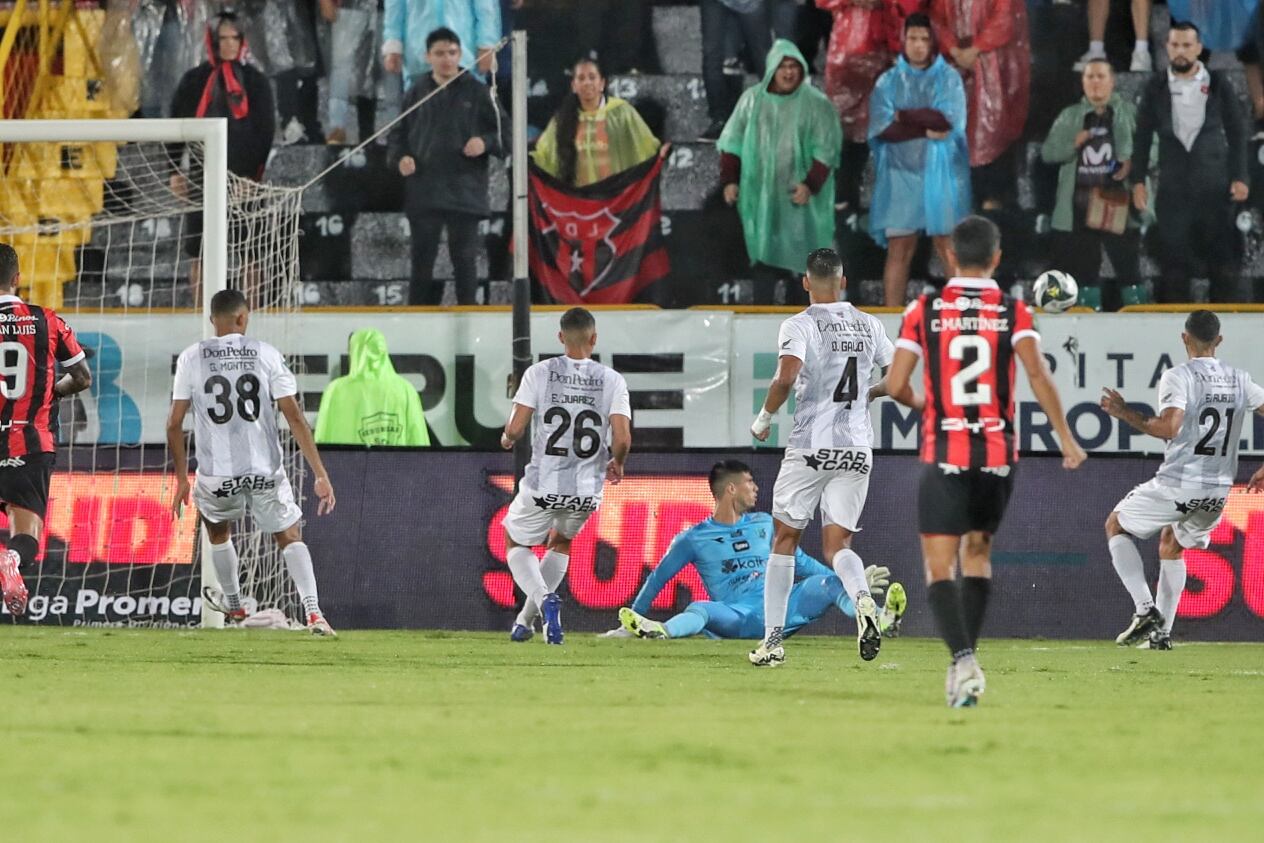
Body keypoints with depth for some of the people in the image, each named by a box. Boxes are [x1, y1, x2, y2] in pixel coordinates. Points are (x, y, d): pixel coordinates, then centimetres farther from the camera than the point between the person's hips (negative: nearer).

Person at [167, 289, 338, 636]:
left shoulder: (191, 358, 0)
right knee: (290, 536, 13)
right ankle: (313, 611, -7)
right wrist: (321, 475, -2)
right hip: (265, 470, -1)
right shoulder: (265, 354, -1)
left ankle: (233, 604, 44)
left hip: (216, 474, 1)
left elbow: (174, 424, 1)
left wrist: (181, 478, 12)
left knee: (217, 529, 31)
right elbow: (294, 416, -4)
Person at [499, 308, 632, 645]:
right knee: (560, 542, 30)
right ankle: (525, 622, 26)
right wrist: (617, 465, 12)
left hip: (543, 487, -2)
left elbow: (516, 428, -8)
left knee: (516, 544, 20)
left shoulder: (540, 373, -5)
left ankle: (544, 599, -9)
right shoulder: (612, 380, -2)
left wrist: (506, 438, 16)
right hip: (587, 491, 2)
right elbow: (622, 439, -10)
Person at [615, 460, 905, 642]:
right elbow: (659, 577, 16)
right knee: (699, 609, -36)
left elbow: (801, 563, 27)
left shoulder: (765, 524, 22)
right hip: (737, 620, -3)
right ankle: (661, 632, -67)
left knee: (827, 583, -20)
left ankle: (878, 620, -43)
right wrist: (635, 613, 11)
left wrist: (849, 583, 24)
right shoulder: (693, 539, 11)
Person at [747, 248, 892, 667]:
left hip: (811, 448, -4)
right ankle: (862, 598, -27)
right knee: (837, 544, 6)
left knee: (785, 539, 10)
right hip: (857, 450, 4)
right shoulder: (868, 325, 9)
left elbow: (787, 376, -22)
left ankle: (773, 638, 8)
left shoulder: (800, 325, -6)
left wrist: (764, 419, -6)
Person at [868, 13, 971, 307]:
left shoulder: (948, 78, 6)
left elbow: (951, 121, -9)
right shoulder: (888, 82, 8)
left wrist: (904, 116, -5)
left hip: (940, 176, -1)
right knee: (898, 250, -2)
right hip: (900, 175, 1)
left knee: (951, 252, -6)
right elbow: (881, 129, -5)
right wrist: (928, 128, -10)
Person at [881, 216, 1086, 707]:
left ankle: (963, 659, -24)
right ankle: (964, 664, 18)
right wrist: (1065, 437, -7)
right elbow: (1037, 375, -12)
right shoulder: (1013, 313, 1)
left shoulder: (923, 311, 0)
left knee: (940, 568, -1)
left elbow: (895, 386, -2)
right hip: (998, 453, 2)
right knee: (978, 552, 22)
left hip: (945, 454, -2)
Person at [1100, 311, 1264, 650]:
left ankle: (1146, 610, -1)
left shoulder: (1179, 377, -11)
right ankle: (1162, 632, 23)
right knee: (1171, 545, 31)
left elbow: (1169, 427, -24)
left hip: (1177, 486, -6)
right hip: (1218, 491, 6)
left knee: (1116, 527, 17)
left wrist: (1125, 413, -11)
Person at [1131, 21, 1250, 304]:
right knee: (1173, 261, 1)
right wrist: (1138, 180, 2)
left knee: (1224, 258, -1)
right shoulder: (1156, 87, 5)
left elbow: (1237, 132, 6)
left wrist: (1239, 177, -1)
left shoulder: (1218, 84, 3)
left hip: (1214, 183, -1)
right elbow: (1142, 135, 8)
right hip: (1173, 184, 1)